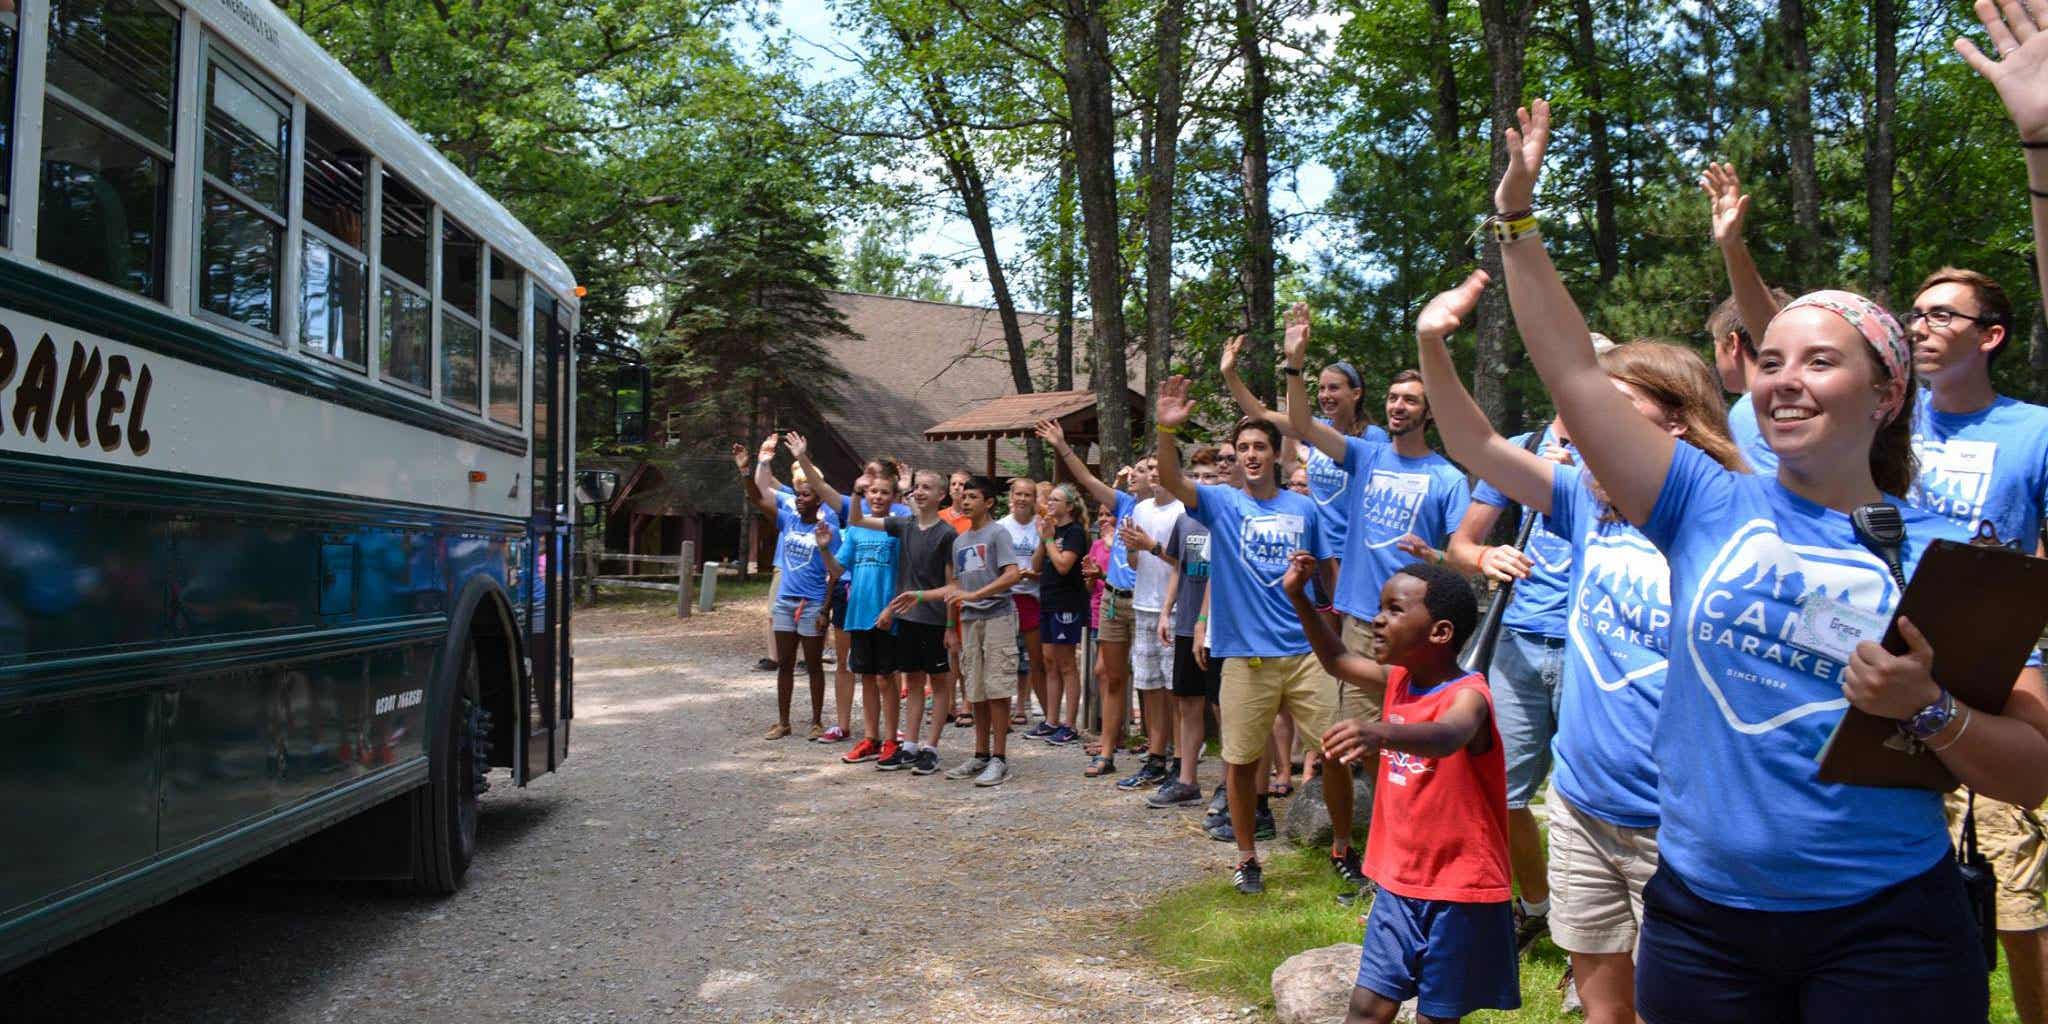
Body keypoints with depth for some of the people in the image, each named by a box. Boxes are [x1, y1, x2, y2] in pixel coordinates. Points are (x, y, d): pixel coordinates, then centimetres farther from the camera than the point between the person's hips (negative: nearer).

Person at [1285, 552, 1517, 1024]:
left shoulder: (1467, 695, -20)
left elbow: (1447, 736, -43)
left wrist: (1379, 732, -63)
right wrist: (1298, 597, 9)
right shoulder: (1399, 679, 4)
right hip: (1399, 880, 7)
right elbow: (1338, 662, 21)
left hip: (1459, 892, -6)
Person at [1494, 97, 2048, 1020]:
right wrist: (1517, 217, -8)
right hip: (1700, 918, 2)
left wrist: (1927, 711, -22)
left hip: (1882, 933, -1)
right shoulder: (1709, 507, -1)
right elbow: (1574, 372, -6)